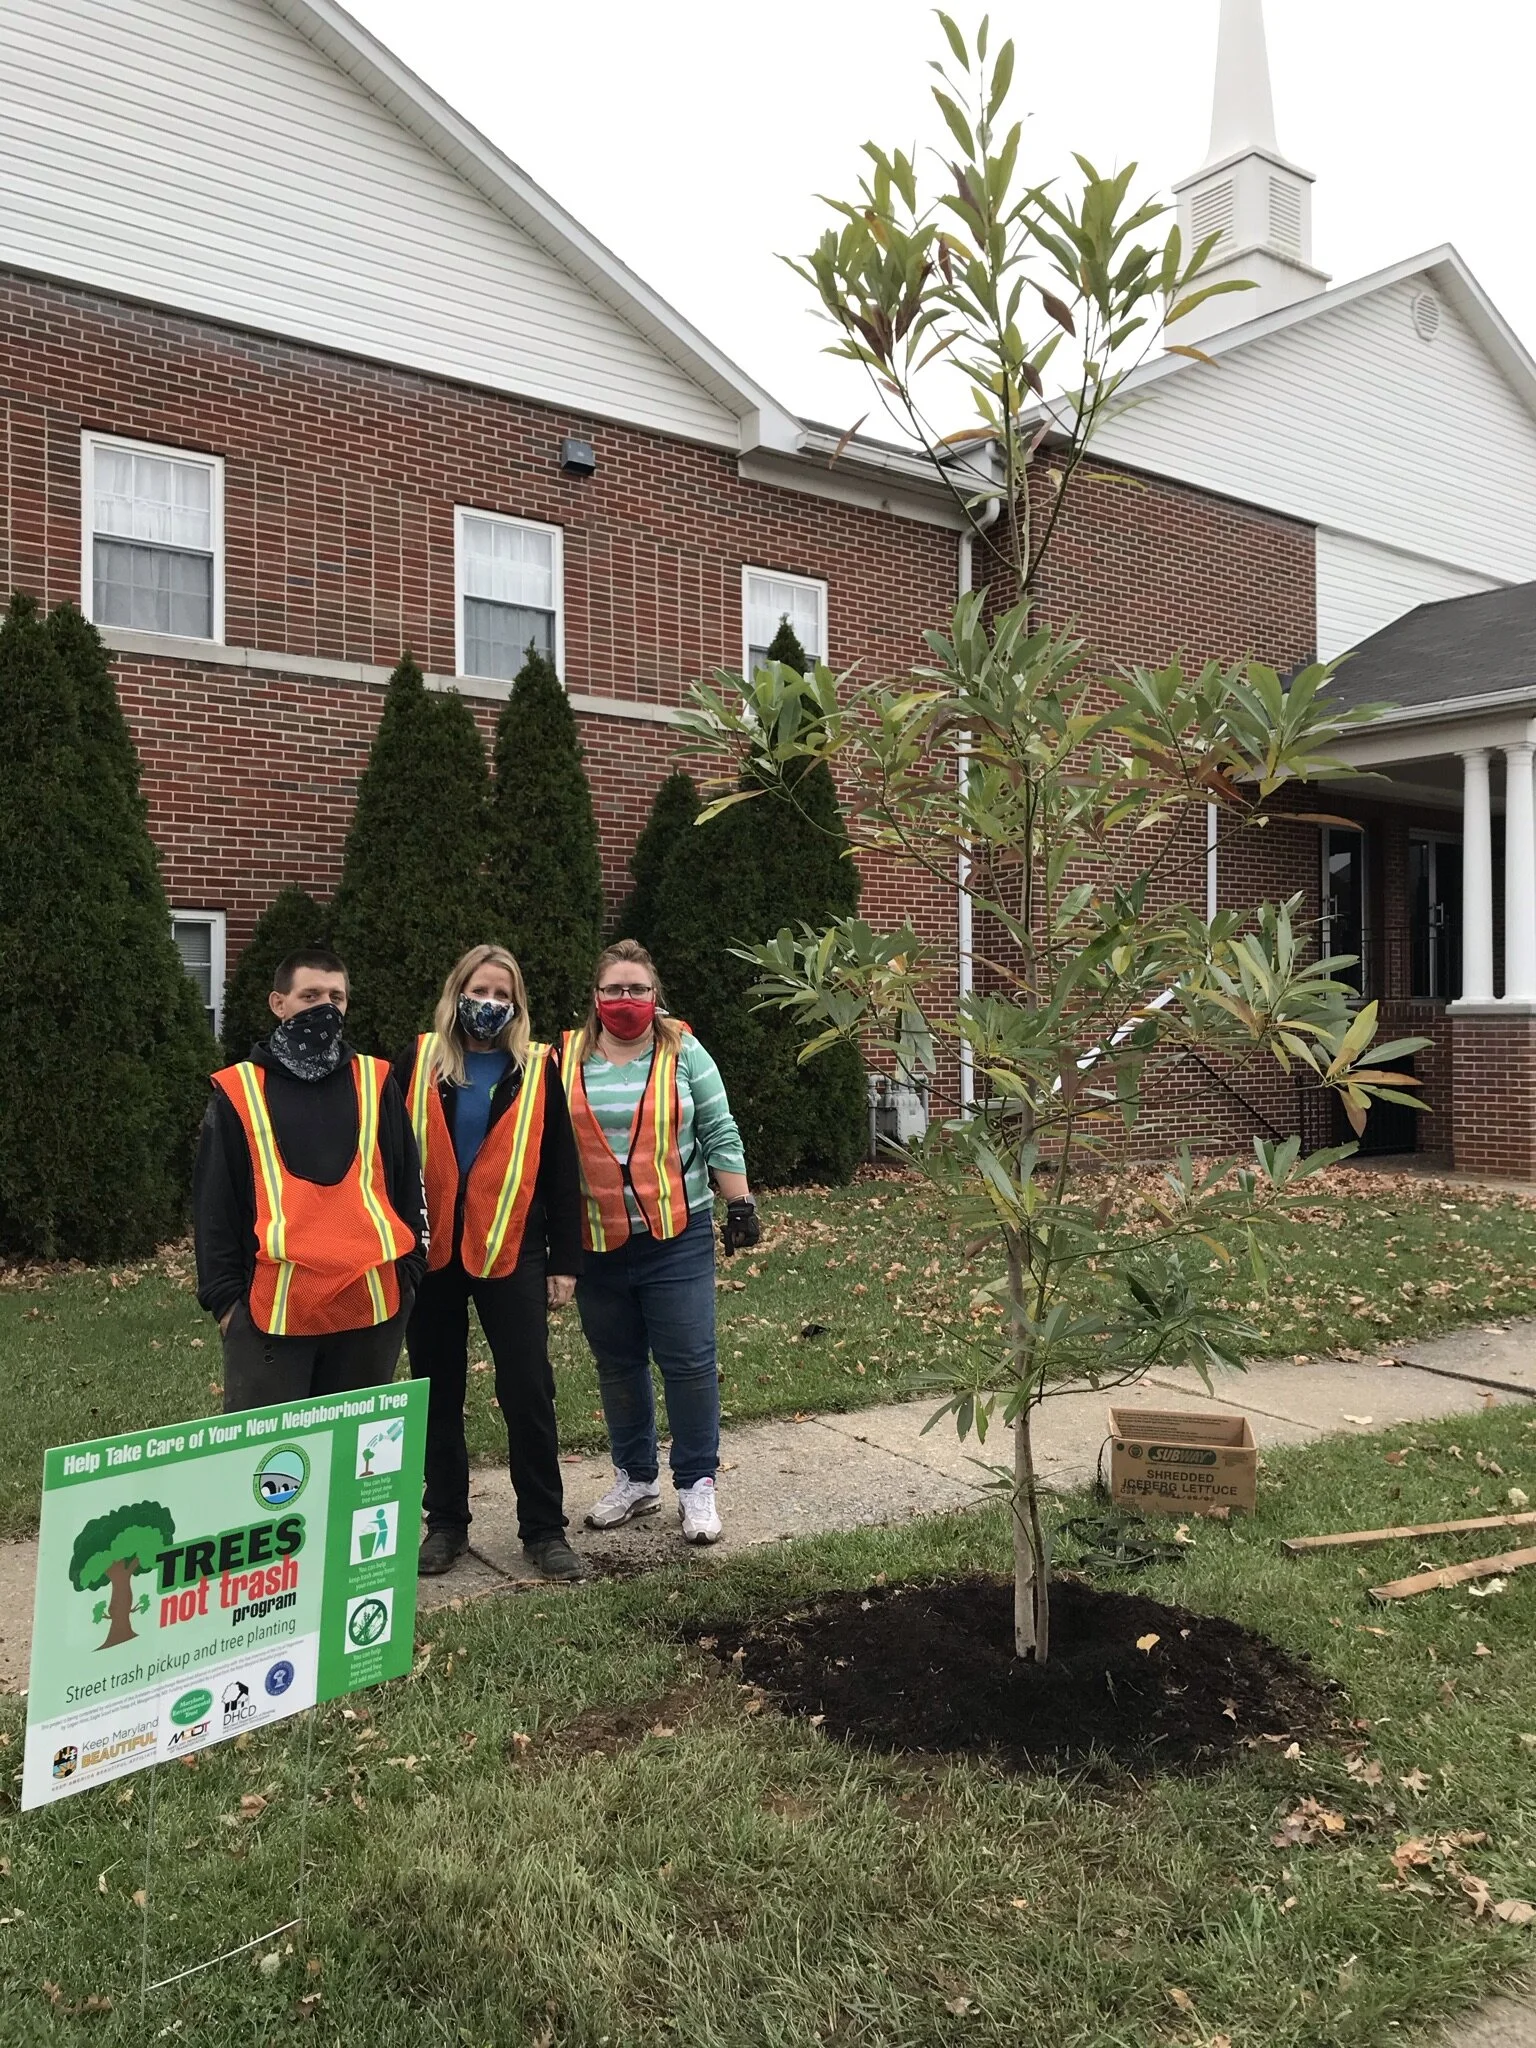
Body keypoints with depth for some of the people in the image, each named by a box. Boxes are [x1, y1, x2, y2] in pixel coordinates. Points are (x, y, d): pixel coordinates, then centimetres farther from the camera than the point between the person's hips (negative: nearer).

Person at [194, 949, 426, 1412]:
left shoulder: (376, 1083, 9)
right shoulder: (239, 1090, 3)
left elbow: (407, 1184, 12)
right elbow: (213, 1203, 4)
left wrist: (409, 1269, 7)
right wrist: (223, 1294, -1)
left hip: (372, 1299, 2)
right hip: (271, 1304, -2)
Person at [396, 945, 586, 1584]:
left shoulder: (539, 1069, 3)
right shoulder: (418, 1062, 4)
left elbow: (560, 1169, 3)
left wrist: (564, 1259, 0)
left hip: (511, 1251, -1)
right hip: (430, 1251, 1)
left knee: (529, 1392, 0)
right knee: (438, 1392, 11)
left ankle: (544, 1529, 13)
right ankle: (445, 1523, 26)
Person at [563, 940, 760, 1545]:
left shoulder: (684, 1053, -1)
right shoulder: (568, 1060, 3)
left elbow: (720, 1136, 0)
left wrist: (741, 1205, -4)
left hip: (677, 1237, -2)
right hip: (596, 1244, 2)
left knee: (689, 1360, 0)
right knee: (617, 1364, 14)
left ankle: (697, 1485, 14)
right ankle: (635, 1477, 31)